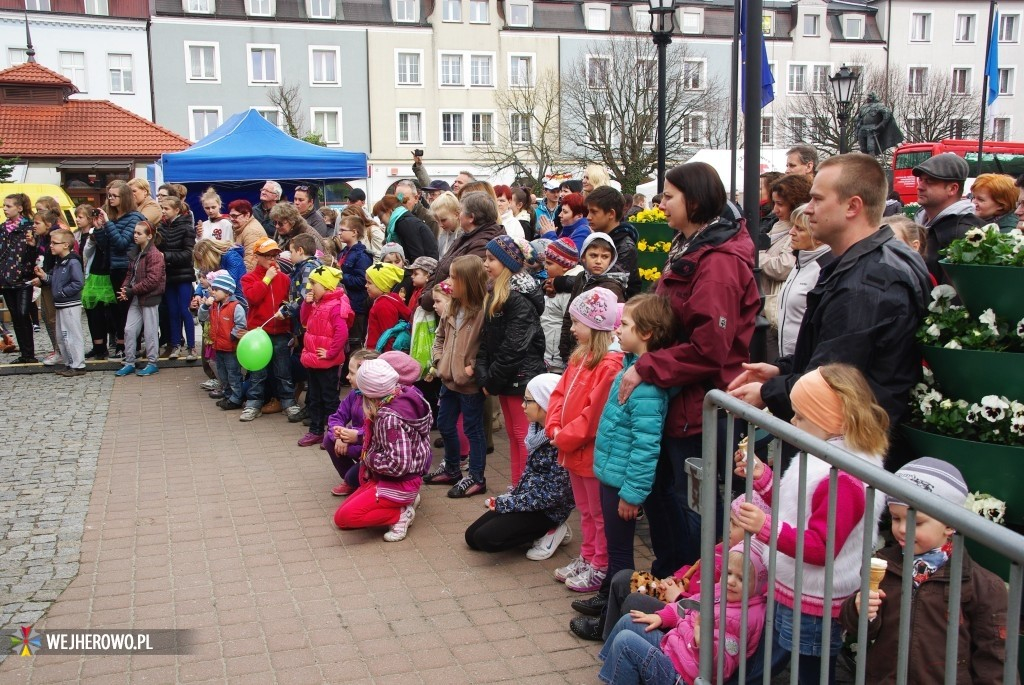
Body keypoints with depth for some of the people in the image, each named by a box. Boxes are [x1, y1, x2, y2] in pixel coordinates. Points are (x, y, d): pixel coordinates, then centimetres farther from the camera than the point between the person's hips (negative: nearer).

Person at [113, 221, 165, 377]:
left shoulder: (154, 254, -15)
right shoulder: (134, 253, 12)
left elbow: (152, 280, -20)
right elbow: (130, 273, 16)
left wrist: (132, 290, -17)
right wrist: (125, 288, -3)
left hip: (149, 297, -8)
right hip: (136, 298, 8)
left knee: (150, 331, 2)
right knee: (129, 330, 8)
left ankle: (152, 364, 13)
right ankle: (129, 363, 17)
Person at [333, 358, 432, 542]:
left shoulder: (390, 419, -31)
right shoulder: (403, 394, -4)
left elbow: (398, 464, -33)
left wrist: (367, 457, -18)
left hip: (399, 483, -9)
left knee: (343, 517, -18)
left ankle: (400, 514, -5)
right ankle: (405, 500, 13)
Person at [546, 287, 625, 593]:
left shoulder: (610, 364, -24)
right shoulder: (580, 357, 8)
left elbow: (594, 413, -26)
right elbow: (559, 392, 10)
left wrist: (566, 438, -18)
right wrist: (555, 428, -4)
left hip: (594, 452, -9)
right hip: (574, 450, 9)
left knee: (600, 514, 7)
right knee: (586, 511, 23)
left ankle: (601, 568, 20)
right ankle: (587, 558, 37)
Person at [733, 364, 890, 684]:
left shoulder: (844, 479, -28)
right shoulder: (824, 458, 5)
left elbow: (821, 548, -28)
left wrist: (767, 526, -35)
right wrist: (761, 477, 9)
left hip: (813, 609, -10)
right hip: (788, 594, 10)